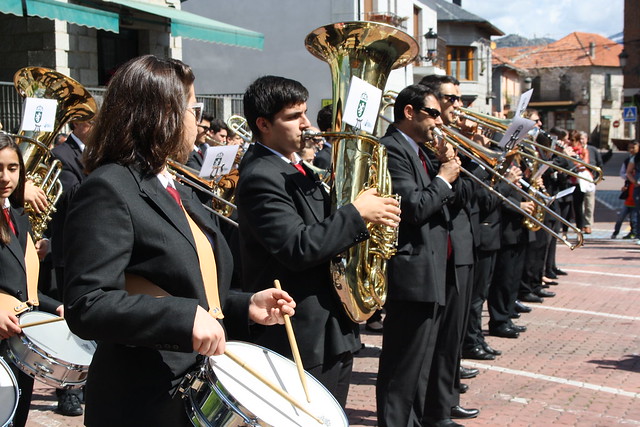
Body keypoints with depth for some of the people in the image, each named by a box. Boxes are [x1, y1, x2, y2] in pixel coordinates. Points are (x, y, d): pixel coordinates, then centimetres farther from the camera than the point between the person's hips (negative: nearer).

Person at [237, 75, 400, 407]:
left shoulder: (296, 168, 13)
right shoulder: (260, 177, -18)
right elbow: (298, 248, -27)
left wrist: (369, 218, 2)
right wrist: (357, 213, -20)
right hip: (304, 340, -10)